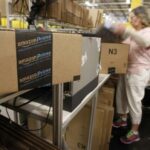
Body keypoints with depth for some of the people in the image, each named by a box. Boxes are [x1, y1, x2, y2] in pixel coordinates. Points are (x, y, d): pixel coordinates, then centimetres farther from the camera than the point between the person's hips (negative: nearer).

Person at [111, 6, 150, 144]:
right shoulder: (133, 33, 16)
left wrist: (125, 31, -42)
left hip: (138, 72, -8)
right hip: (126, 69, 8)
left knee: (134, 100, -2)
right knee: (121, 96, 14)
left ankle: (135, 132, 14)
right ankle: (123, 119, 36)